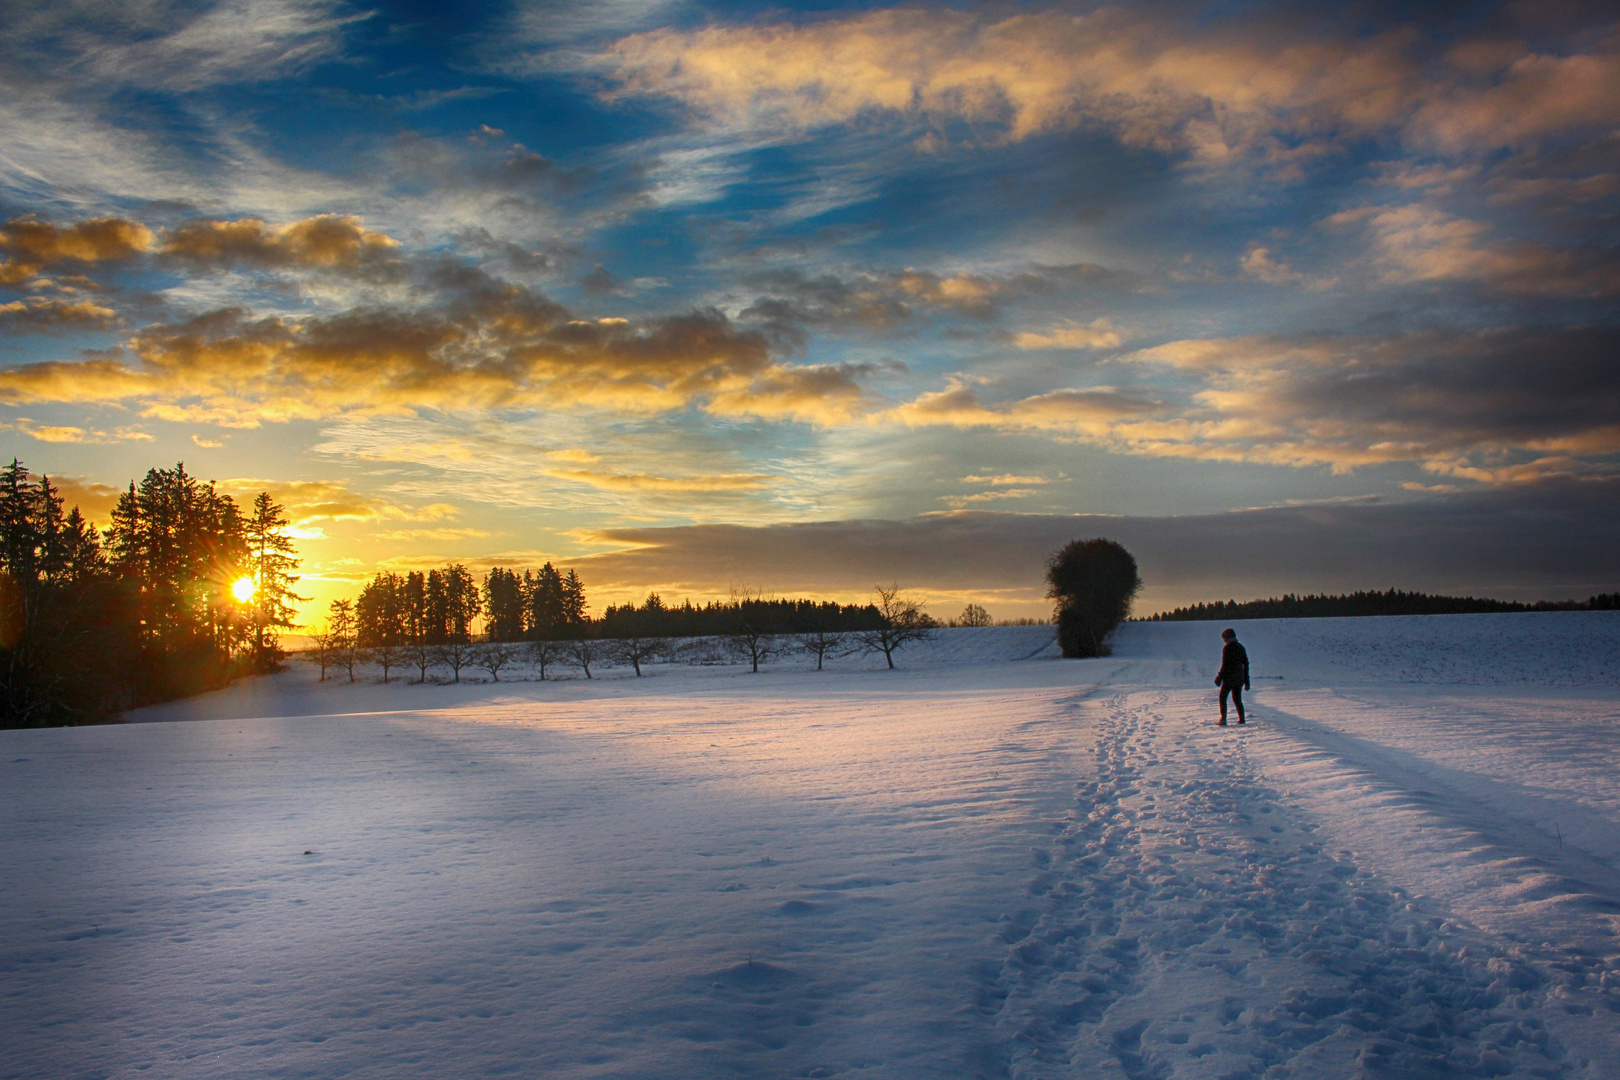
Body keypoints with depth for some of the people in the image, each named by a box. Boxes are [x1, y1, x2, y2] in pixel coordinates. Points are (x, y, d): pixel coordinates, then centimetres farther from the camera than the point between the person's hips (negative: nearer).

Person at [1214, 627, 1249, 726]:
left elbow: (1225, 665, -15)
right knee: (1237, 699, 14)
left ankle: (1223, 719, -7)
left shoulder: (1227, 648, -11)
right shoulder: (1241, 648, 10)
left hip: (1229, 678, -6)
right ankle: (1241, 719, 10)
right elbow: (1246, 664, 12)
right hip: (1239, 678, 6)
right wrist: (1247, 681, 17)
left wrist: (1219, 678, -8)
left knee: (1223, 698, 2)